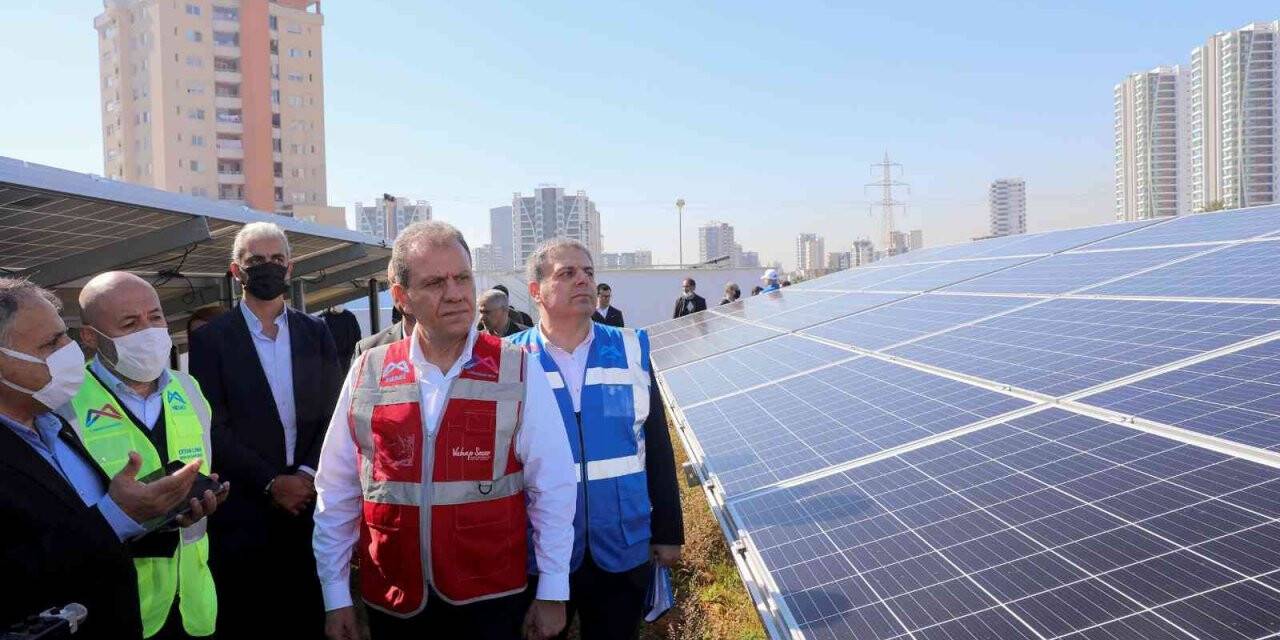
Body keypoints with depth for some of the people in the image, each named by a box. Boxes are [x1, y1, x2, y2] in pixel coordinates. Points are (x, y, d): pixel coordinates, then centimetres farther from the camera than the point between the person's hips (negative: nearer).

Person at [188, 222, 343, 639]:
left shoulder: (316, 333, 7)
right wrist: (270, 483, -11)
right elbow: (214, 428, -6)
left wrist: (307, 473, -9)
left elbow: (333, 414, 4)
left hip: (311, 504, 2)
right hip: (244, 511, -2)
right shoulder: (210, 339, -1)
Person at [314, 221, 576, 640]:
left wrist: (552, 594, -4)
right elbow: (337, 494, 3)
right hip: (392, 605, 2)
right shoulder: (367, 376, -2)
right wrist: (336, 598, 5)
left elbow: (553, 488, -6)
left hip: (491, 603, -2)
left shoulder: (518, 372, -8)